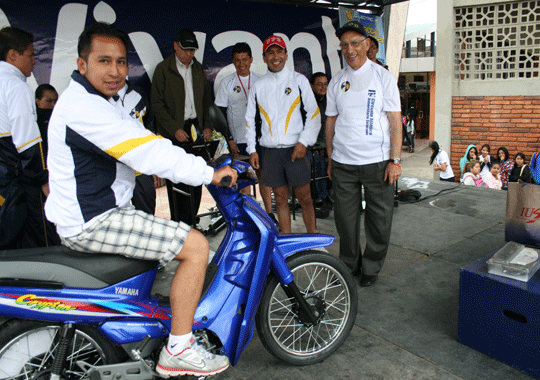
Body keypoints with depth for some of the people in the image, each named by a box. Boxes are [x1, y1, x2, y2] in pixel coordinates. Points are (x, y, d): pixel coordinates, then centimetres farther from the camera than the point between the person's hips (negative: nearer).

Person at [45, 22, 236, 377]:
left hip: (93, 211, 11)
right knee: (196, 245, -15)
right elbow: (148, 152, -26)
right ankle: (178, 350, -6)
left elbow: (142, 144, 13)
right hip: (92, 221, -11)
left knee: (177, 232, 29)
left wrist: (201, 164, 4)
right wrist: (210, 174, -19)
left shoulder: (102, 102, 14)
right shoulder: (83, 107, -21)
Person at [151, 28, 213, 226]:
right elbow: (157, 104, -5)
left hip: (196, 129, 4)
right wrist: (174, 129, -12)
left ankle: (191, 222, 16)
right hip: (174, 133, -4)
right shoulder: (163, 69, -1)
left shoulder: (198, 68, 15)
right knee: (177, 182, -4)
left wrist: (207, 126, 9)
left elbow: (207, 99, 20)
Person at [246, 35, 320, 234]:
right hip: (269, 150, 3)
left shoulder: (299, 80, 4)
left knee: (304, 197, 1)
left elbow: (314, 114, 0)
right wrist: (252, 149, 6)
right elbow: (251, 119, 15)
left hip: (295, 150, -2)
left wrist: (303, 142, -11)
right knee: (280, 199, 8)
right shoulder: (258, 86, 12)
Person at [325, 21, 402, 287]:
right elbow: (331, 122, 13)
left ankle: (371, 267, 24)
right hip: (343, 162, 2)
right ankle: (349, 264, 27)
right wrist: (330, 160, 9)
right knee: (345, 217, 7)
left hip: (377, 161, -2)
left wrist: (395, 160, -9)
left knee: (379, 219, 5)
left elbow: (395, 121, -2)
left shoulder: (383, 77, 2)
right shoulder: (336, 82, 10)